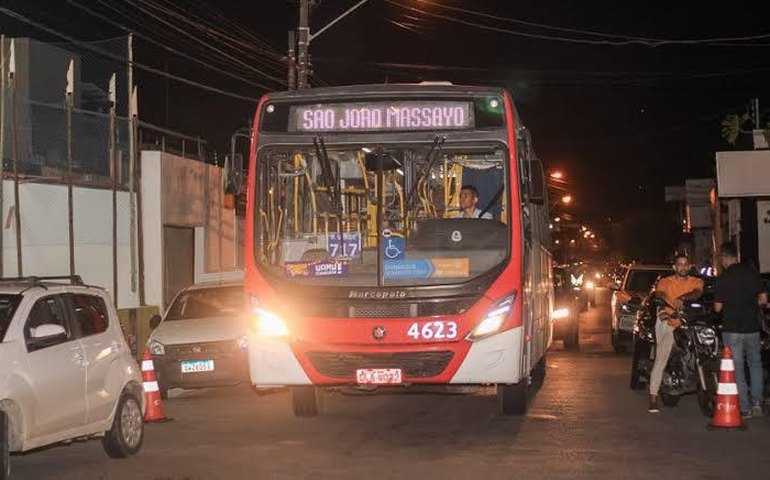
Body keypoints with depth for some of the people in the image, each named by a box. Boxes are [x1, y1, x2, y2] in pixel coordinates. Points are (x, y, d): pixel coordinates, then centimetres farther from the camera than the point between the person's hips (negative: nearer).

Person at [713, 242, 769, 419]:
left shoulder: (723, 278, -11)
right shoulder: (752, 273, -1)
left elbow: (717, 308, -8)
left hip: (732, 329, -3)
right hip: (752, 326, 3)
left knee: (737, 369, 3)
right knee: (755, 364, 19)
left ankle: (745, 408, 4)